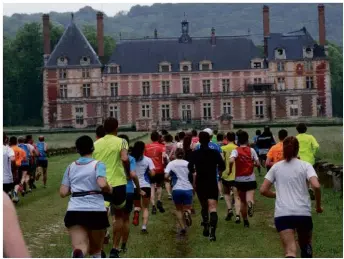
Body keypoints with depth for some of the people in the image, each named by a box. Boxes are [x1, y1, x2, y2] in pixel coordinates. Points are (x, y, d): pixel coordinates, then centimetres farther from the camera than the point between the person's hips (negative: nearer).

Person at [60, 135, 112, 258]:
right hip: (96, 211, -1)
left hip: (74, 211, 2)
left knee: (79, 248, -14)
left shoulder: (71, 167, 12)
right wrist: (110, 190, 4)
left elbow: (63, 193, 9)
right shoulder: (98, 164, 1)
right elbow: (102, 184, -18)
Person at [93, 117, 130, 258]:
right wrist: (128, 173, -4)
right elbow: (124, 158, -20)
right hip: (117, 183, -2)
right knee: (118, 216, 18)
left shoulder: (96, 144, 9)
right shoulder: (120, 142, -3)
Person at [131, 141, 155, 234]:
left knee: (137, 205, 23)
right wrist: (147, 171, 9)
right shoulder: (148, 160, -5)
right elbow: (152, 173, -10)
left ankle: (136, 212, -13)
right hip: (145, 185, -1)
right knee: (145, 207, 12)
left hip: (134, 186, 1)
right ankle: (144, 227, -3)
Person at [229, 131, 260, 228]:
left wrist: (230, 170, -8)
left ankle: (245, 221, 25)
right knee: (249, 199, -10)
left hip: (240, 179, 1)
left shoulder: (236, 151, -5)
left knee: (242, 201, 18)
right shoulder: (251, 150, 0)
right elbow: (258, 164, -2)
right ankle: (250, 204, -46)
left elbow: (231, 161, -24)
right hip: (250, 179, -1)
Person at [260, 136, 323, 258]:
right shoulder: (305, 165, 4)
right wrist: (318, 205, 4)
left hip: (282, 214, 0)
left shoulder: (276, 167, 10)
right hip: (303, 213, 0)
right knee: (306, 245, 26)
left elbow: (263, 190, 8)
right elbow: (316, 186, -12)